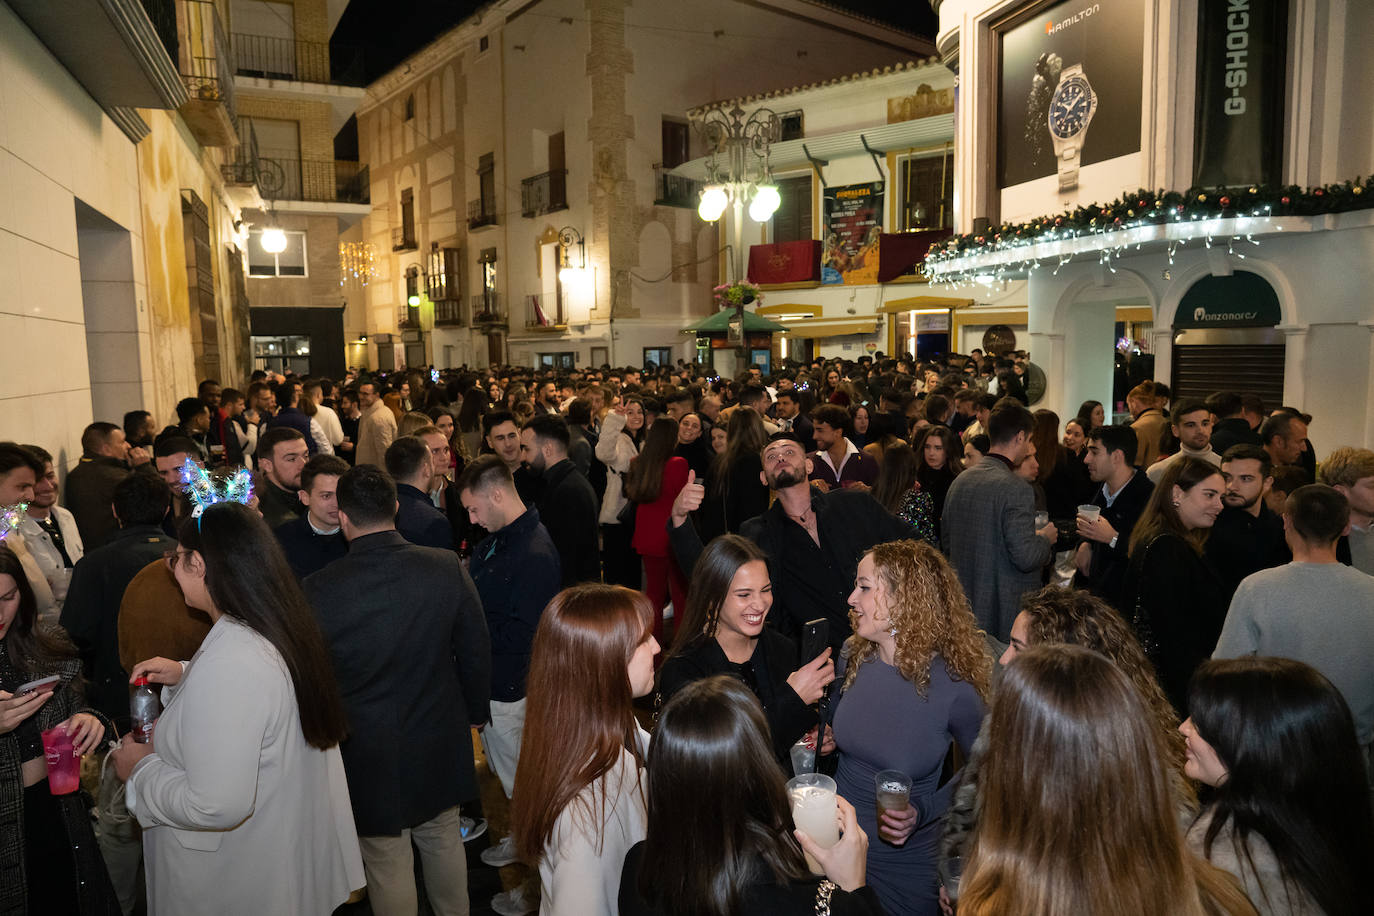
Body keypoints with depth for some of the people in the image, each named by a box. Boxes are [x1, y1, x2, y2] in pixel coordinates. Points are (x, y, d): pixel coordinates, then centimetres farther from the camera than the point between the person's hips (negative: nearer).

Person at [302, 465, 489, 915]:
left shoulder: (318, 590, -20)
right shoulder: (447, 568, -15)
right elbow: (476, 653, -4)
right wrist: (474, 712, 12)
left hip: (369, 756, -2)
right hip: (440, 743, 3)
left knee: (388, 865, 16)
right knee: (444, 841, 23)